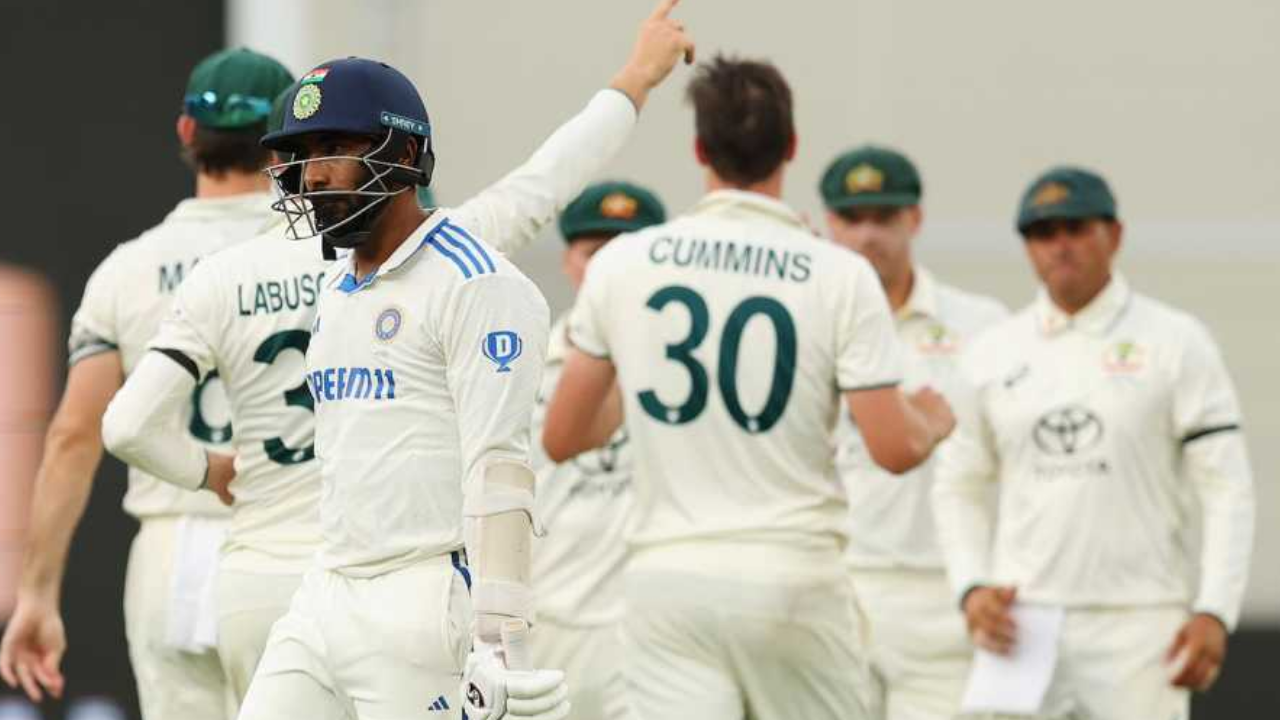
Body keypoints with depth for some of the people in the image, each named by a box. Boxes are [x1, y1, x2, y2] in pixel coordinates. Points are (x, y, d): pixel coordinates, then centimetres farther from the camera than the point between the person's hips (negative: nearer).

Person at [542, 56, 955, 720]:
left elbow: (560, 439, 8)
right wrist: (932, 422, 18)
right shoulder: (840, 276, -4)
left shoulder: (621, 264, 2)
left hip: (666, 577, 1)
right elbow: (895, 449, -5)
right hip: (791, 578, -1)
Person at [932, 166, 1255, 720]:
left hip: (1138, 627, -3)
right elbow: (958, 487, 18)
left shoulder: (1176, 343, 1)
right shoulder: (992, 354, 11)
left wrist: (1214, 612, -13)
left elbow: (1227, 490, -3)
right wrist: (971, 587, 1)